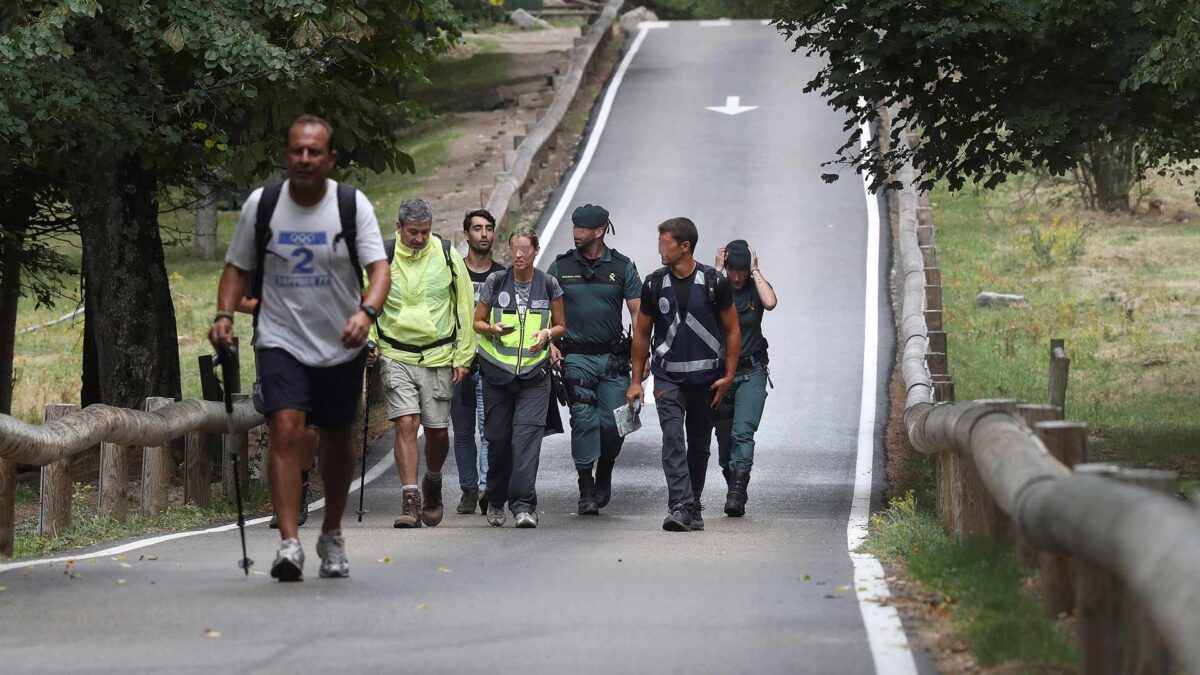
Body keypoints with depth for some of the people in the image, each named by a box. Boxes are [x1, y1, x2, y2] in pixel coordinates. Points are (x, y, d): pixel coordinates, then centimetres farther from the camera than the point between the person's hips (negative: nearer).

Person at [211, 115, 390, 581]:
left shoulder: (352, 205, -6)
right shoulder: (261, 204, -2)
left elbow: (379, 267, -14)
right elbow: (238, 266, 9)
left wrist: (366, 312, -33)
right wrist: (224, 314, -7)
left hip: (341, 346, 1)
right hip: (280, 341, -1)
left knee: (337, 442, 13)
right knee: (286, 431, -19)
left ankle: (332, 536, 34)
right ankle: (289, 544, -24)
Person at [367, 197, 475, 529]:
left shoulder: (447, 255, -1)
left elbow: (464, 307, 6)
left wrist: (463, 356, 4)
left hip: (439, 356, 1)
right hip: (397, 356, -1)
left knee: (437, 430, 5)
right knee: (405, 424, -13)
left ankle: (433, 483, 33)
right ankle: (410, 501, -13)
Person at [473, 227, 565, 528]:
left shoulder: (548, 285, 3)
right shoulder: (495, 282, 3)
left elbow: (561, 326, 12)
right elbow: (477, 322, 11)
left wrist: (547, 333, -10)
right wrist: (493, 329, -11)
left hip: (534, 373, -1)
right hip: (497, 371, 1)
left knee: (527, 434, -14)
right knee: (497, 438, 5)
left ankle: (524, 506, -18)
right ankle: (496, 501, 24)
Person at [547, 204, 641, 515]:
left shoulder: (622, 267, 4)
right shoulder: (561, 266, 6)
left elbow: (638, 313, 4)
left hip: (613, 358, 0)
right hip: (575, 357, 0)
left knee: (613, 423, -3)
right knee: (584, 420, -11)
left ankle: (604, 474, 24)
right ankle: (586, 490, -7)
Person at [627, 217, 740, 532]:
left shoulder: (714, 283, -4)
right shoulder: (654, 284, 2)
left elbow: (732, 331, 3)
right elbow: (641, 333, 10)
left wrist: (728, 376, -4)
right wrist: (636, 381, 8)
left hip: (706, 377, 0)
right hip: (668, 377, 0)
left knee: (699, 444, 9)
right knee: (673, 438, -16)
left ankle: (693, 507, 23)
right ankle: (680, 505, -24)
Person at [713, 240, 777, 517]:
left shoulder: (756, 287, 0)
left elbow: (770, 303, -23)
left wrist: (755, 270, -14)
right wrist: (717, 270, -15)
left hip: (751, 372, -2)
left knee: (743, 431, -18)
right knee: (724, 438, 9)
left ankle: (737, 494, -25)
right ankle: (733, 488, 26)